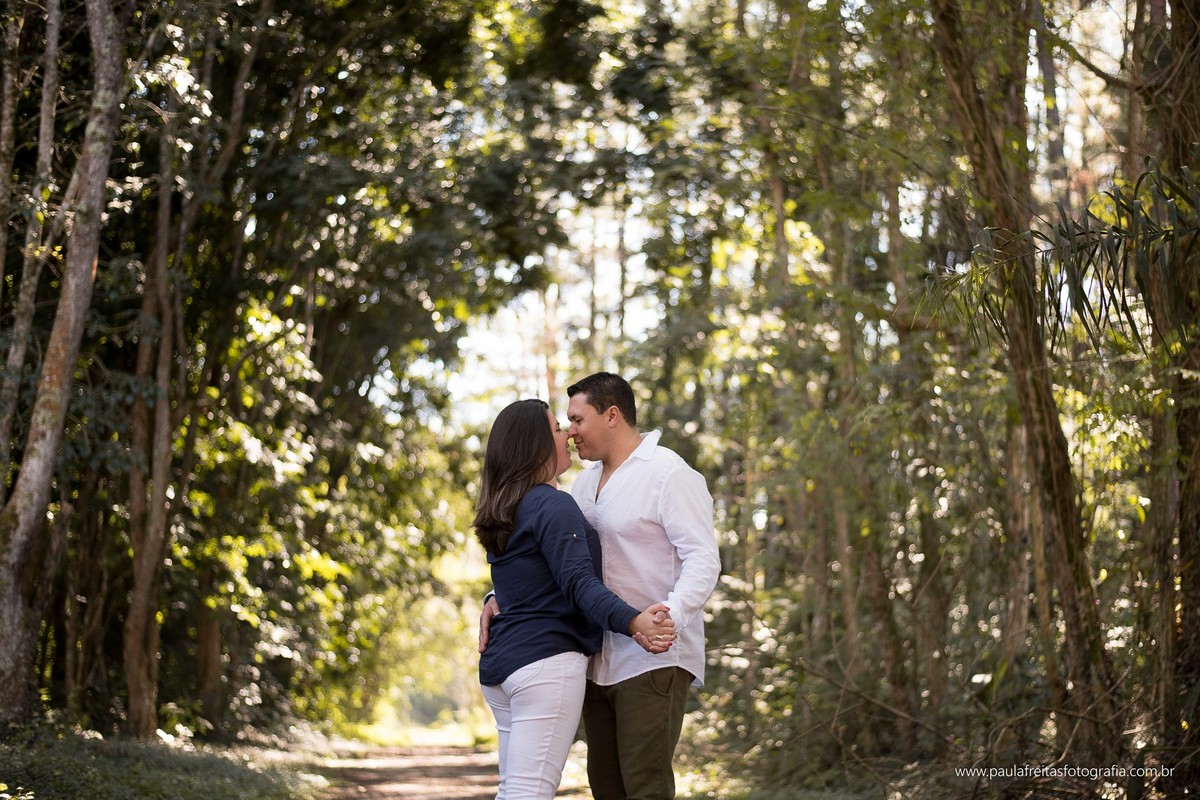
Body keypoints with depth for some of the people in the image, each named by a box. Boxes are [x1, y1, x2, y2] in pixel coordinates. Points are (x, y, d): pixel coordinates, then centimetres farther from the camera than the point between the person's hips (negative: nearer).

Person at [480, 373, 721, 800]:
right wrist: (500, 598, 2)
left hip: (653, 661, -8)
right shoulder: (587, 481, 17)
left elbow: (703, 560, -16)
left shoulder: (670, 474, -9)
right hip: (601, 663, 8)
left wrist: (671, 615, -34)